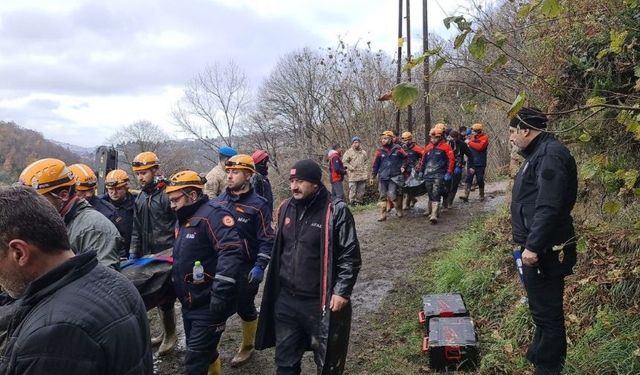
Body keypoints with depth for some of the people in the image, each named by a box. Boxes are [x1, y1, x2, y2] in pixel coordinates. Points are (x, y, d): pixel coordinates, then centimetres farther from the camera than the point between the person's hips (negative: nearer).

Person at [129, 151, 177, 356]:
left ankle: (171, 335, 18)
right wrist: (133, 252, 13)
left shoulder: (168, 193, -12)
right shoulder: (140, 198, 11)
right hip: (148, 255, 7)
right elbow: (137, 228, 17)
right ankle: (166, 331, 30)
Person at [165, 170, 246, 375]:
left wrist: (220, 292, -34)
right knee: (205, 352, 20)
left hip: (209, 305, -9)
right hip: (190, 304, 10)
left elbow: (231, 252, -31)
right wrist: (174, 285, 25)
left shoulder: (212, 214, -18)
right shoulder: (185, 219, 14)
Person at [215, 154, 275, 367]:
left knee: (245, 307, 9)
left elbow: (267, 239, -12)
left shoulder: (258, 204, -11)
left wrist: (260, 266, -19)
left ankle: (247, 346, 30)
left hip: (246, 267, -4)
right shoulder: (220, 200, 5)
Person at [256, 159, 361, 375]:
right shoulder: (285, 209, 6)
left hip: (321, 303, -5)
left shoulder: (335, 211, -13)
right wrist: (275, 287, 18)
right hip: (285, 300, 6)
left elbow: (350, 256, -11)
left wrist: (342, 292, -16)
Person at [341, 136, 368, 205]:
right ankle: (352, 202, -2)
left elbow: (366, 161, 24)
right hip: (353, 175, -5)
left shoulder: (363, 152, 15)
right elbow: (344, 161, -4)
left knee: (361, 190, 9)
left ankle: (360, 201, 18)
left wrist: (365, 168, 9)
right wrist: (351, 168, -11)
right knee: (353, 189, -8)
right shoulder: (348, 152, -1)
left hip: (362, 175, 5)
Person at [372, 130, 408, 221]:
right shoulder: (380, 150, 0)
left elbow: (405, 157, 15)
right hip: (382, 177, 2)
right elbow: (376, 164, 4)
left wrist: (403, 166, 7)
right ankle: (383, 214, 13)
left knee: (392, 195, -11)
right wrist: (373, 175, 3)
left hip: (394, 176, -2)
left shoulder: (397, 149, -2)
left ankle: (399, 209, 14)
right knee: (383, 196, 5)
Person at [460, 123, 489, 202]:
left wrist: (469, 142, -17)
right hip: (471, 163, 4)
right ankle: (466, 196, -11)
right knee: (468, 179, -6)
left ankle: (482, 196, 23)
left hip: (480, 164, -4)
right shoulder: (471, 137, 10)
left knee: (480, 180, 6)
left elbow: (480, 147, -23)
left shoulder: (484, 138, -6)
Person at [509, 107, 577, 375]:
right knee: (541, 309, 23)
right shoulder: (538, 153, 15)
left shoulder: (550, 155, -18)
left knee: (547, 313, 0)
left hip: (544, 251, -11)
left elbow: (548, 207, -27)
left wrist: (533, 246, -27)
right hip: (536, 247, 11)